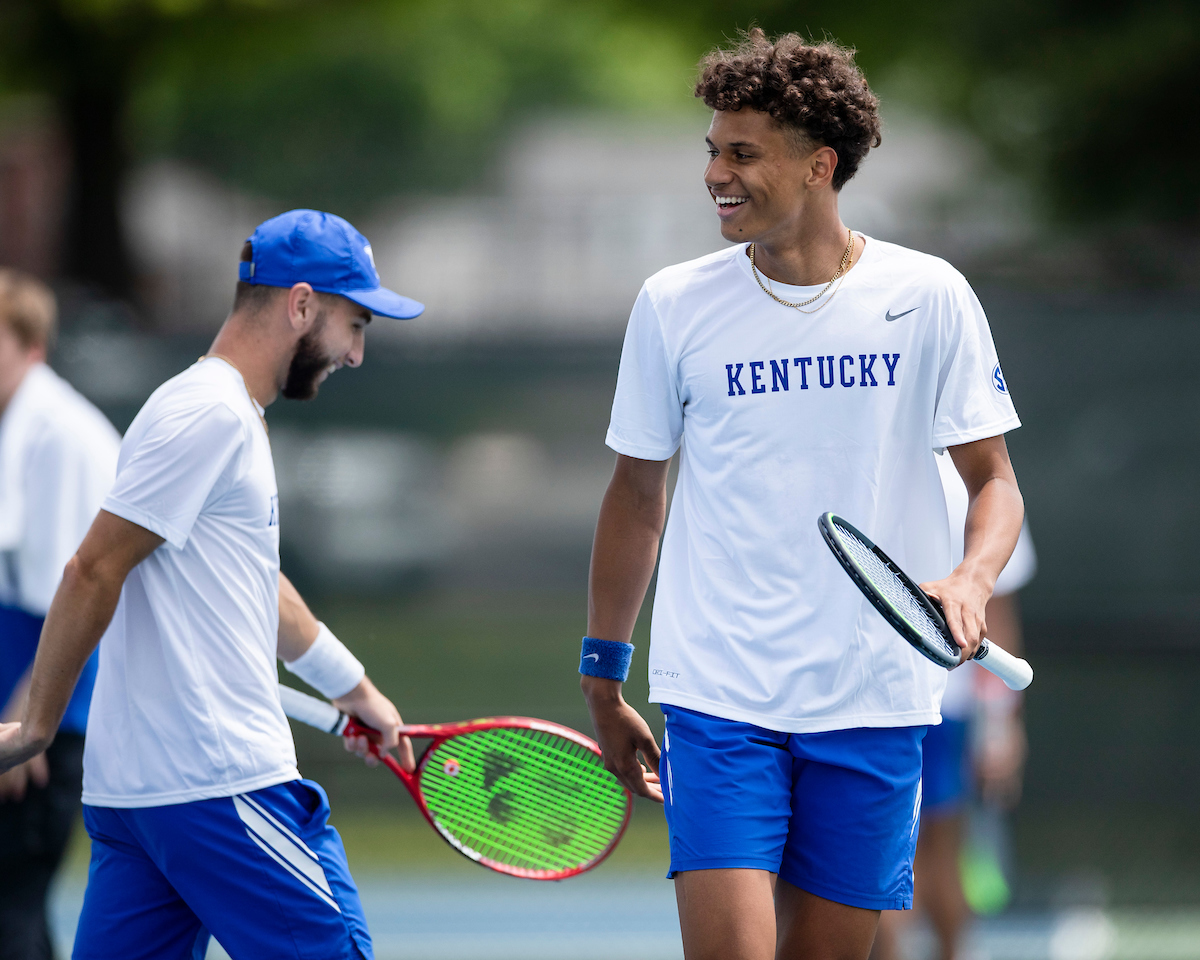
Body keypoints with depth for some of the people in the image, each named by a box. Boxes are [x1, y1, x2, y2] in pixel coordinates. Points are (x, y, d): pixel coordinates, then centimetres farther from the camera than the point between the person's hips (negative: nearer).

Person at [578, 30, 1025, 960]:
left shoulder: (928, 298, -1)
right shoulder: (673, 306, 2)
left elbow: (995, 480, 3)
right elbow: (637, 493, 12)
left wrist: (971, 579, -18)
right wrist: (603, 681, 13)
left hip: (873, 706, 0)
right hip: (718, 699, 0)